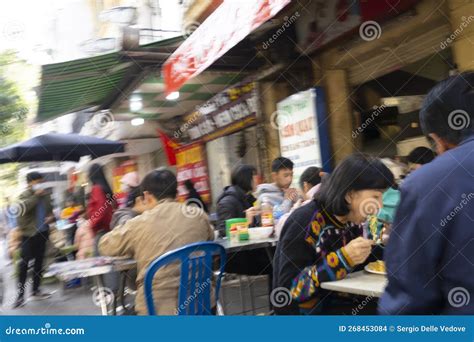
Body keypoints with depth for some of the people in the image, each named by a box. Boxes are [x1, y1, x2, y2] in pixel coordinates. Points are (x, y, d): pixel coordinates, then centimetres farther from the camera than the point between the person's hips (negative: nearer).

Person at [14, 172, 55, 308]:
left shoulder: (45, 195, 7)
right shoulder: (25, 195, -7)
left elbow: (50, 210, 20)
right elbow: (22, 209, -27)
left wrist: (52, 217, -2)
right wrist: (36, 195, -23)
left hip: (42, 233, 6)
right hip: (28, 233, -6)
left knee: (39, 261, 13)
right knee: (24, 262, -7)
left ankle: (36, 291, 24)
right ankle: (20, 295, -2)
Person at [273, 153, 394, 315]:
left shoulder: (351, 221, 1)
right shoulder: (303, 222, -22)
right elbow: (289, 290, -25)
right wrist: (342, 259, -32)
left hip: (340, 303, 7)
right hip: (303, 310, -7)